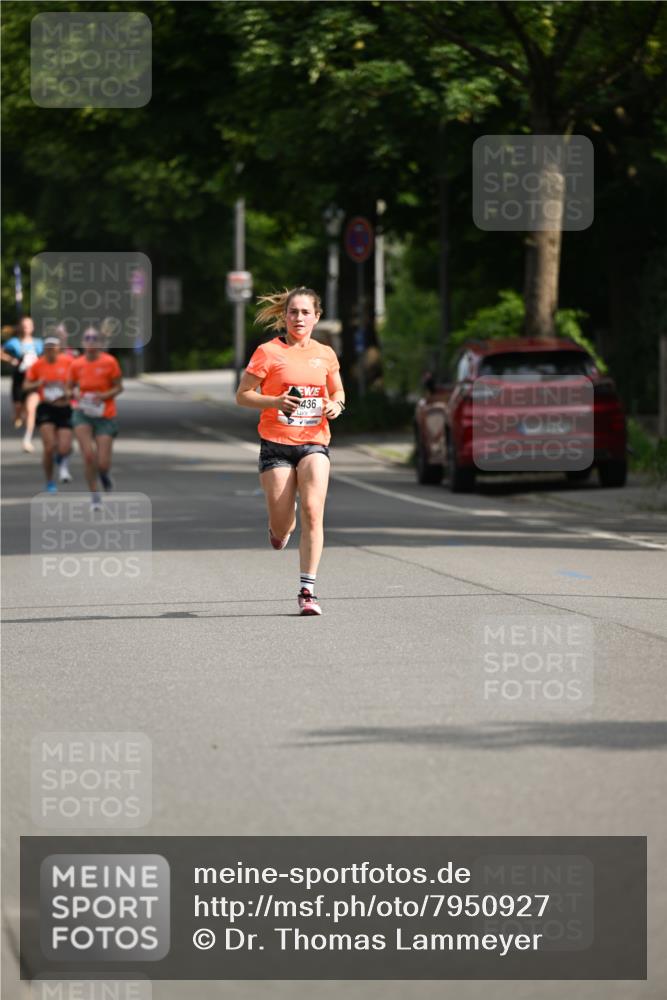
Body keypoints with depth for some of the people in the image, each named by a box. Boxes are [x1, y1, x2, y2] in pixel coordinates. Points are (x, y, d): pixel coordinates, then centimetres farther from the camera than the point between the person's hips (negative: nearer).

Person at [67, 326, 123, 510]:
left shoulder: (109, 362, -10)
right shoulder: (76, 365, -2)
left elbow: (119, 387, -1)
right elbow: (70, 387, 12)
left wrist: (103, 396, -18)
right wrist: (76, 395, -10)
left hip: (105, 416, -1)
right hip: (83, 413, 1)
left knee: (102, 464, -5)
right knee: (88, 455, -17)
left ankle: (105, 473, 35)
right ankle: (94, 496, 0)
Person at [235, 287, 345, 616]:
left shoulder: (325, 355, 8)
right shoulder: (268, 352, -3)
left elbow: (338, 392, 23)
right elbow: (242, 395, -2)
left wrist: (336, 405, -1)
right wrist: (275, 402, -19)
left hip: (314, 443, 2)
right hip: (276, 444, -2)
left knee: (312, 511, -18)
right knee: (281, 529, 0)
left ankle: (307, 590, -14)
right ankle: (284, 522, 41)